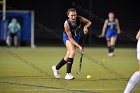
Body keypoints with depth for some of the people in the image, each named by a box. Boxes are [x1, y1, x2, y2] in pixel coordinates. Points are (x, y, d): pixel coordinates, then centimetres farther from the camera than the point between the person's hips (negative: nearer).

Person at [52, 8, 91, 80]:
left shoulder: (79, 19, -24)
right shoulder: (67, 24, -33)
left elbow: (88, 22, -4)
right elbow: (70, 38, -30)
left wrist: (85, 27, -26)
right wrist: (79, 46, -35)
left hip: (76, 37, 5)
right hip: (67, 38, -5)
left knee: (68, 57, 8)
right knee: (72, 52, -29)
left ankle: (56, 68, 33)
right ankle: (68, 74, -26)